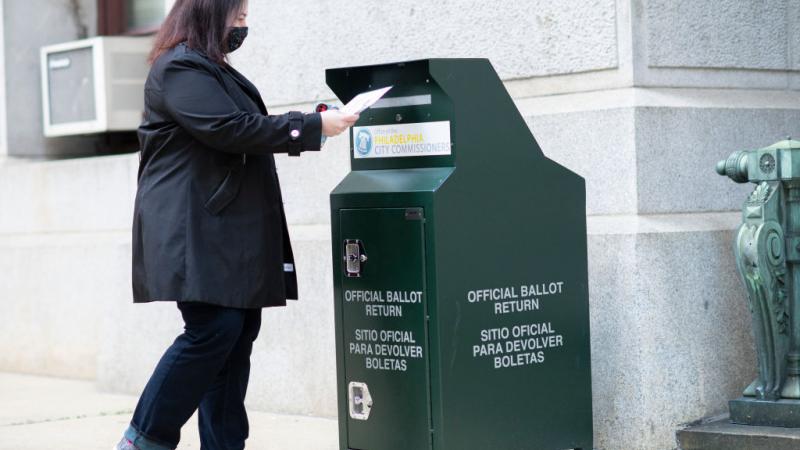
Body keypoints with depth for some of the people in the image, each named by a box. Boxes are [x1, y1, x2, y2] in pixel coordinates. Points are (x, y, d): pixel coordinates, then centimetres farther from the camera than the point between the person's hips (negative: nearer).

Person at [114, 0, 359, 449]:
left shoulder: (212, 70, 23)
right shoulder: (181, 68, -10)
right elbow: (228, 129, -20)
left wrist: (309, 126, 17)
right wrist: (314, 126, -17)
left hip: (230, 231, 10)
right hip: (194, 230, -10)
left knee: (240, 332, 4)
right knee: (214, 329, -16)